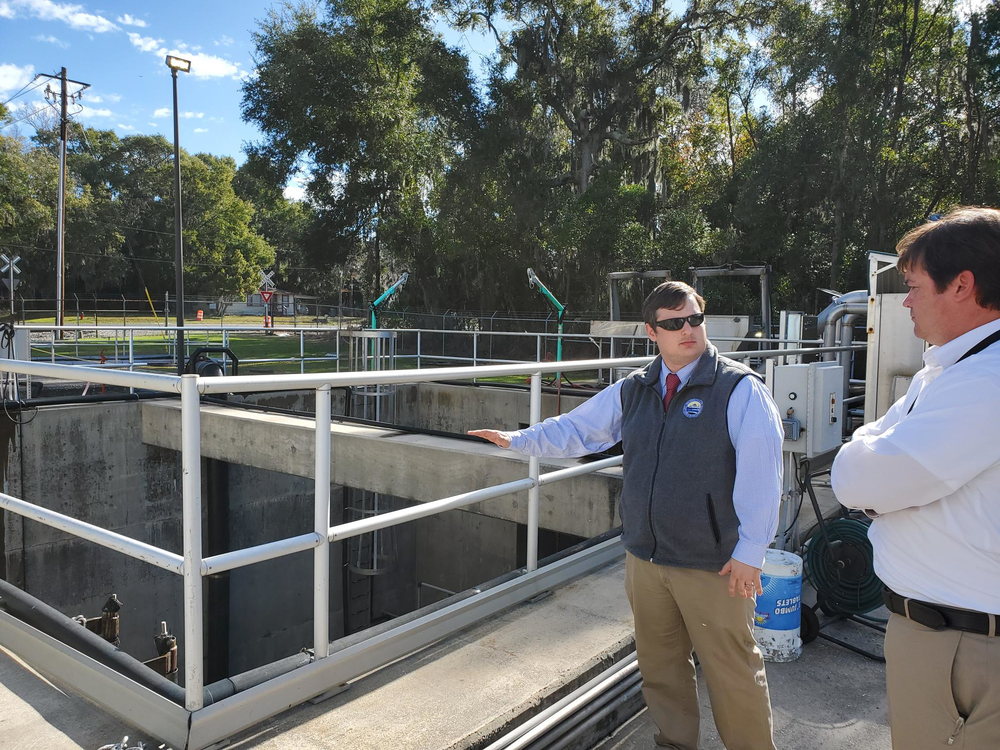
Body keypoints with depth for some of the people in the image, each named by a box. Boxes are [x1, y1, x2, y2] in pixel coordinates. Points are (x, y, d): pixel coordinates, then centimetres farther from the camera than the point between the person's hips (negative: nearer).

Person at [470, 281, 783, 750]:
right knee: (659, 666, 20)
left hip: (715, 566, -5)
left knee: (733, 672, 5)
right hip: (645, 557, 6)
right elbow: (577, 429, 14)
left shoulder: (740, 389, -10)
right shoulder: (633, 391, 6)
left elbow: (760, 476, -13)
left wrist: (749, 552, -14)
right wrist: (518, 440, 8)